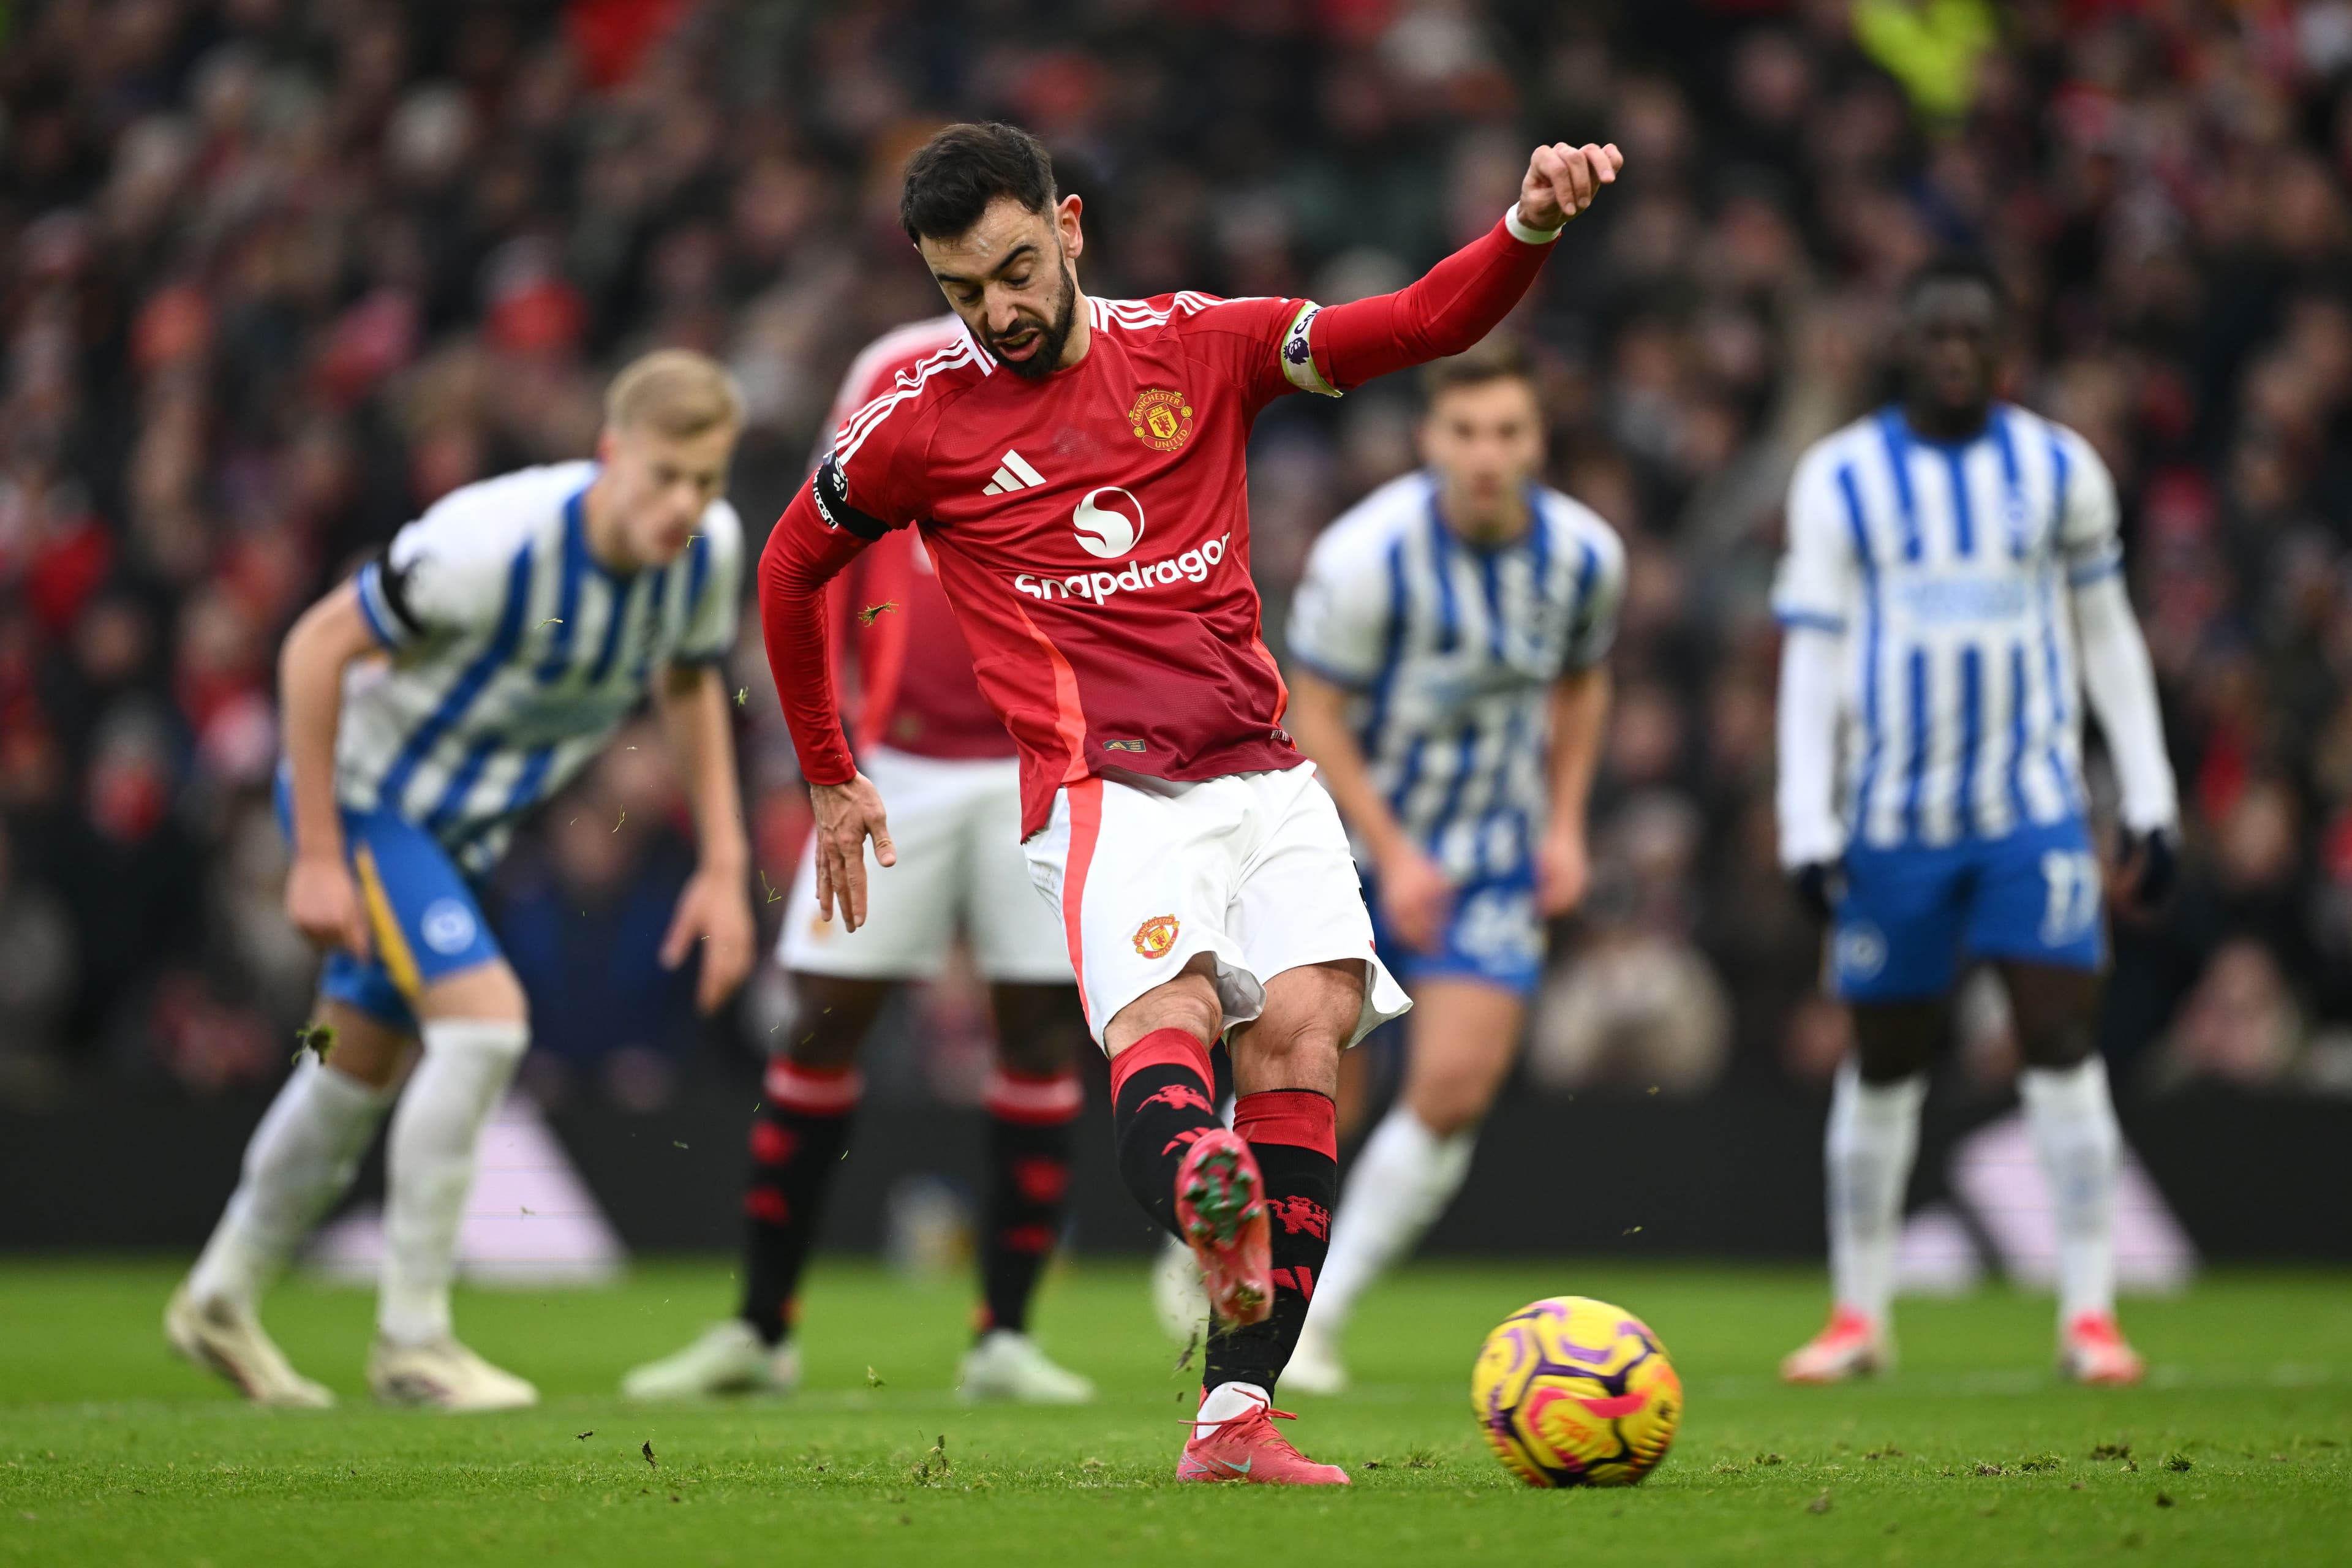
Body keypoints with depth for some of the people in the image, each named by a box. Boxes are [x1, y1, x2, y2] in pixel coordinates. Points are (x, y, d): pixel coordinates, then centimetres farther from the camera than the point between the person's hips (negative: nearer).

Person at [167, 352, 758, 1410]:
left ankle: (221, 1302, 39)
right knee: (485, 1018, -23)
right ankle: (410, 1340, -12)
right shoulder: (497, 542, -35)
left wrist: (723, 868, 2)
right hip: (360, 792, -8)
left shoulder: (710, 550, -14)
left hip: (461, 824, 8)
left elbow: (689, 685, 7)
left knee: (361, 1066, 19)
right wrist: (317, 858, -22)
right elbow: (317, 648, -25)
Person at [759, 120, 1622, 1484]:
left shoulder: (1195, 346, 10)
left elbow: (1425, 325, 4)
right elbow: (791, 571, 23)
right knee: (1163, 1016, -30)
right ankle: (1203, 1198, -64)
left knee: (1305, 1029, -17)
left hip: (1265, 770, 2)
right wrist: (830, 778, 26)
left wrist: (1531, 226, -15)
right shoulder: (922, 420, 7)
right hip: (1105, 792, -2)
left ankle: (1235, 1417, -20)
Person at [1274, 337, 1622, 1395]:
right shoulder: (1366, 555, -21)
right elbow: (1314, 710, -13)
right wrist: (1393, 853, -18)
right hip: (1352, 838, -3)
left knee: (1455, 1089, -12)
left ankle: (1317, 1317, 1)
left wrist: (1565, 824, 2)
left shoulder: (1584, 556, -8)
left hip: (1493, 859, 3)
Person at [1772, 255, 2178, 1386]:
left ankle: (2089, 1313, -7)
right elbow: (1811, 655, -2)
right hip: (1893, 817, 0)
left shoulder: (2060, 470, 5)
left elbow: (2107, 636, 12)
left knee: (2062, 1041, -10)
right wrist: (1807, 826, -9)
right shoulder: (1841, 478, 0)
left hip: (2033, 809, 0)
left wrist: (2149, 805, 8)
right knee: (1882, 1065, 7)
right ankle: (1860, 1315, 19)